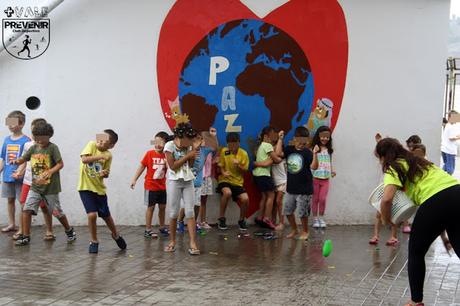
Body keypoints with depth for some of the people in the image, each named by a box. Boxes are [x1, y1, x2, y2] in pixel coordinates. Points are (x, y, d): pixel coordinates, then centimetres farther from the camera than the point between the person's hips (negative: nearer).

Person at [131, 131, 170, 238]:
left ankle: (162, 227, 27)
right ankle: (148, 230, 8)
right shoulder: (150, 153, -9)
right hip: (150, 186, -4)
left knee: (162, 207, 11)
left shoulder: (166, 156, 1)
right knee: (151, 207, 0)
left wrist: (167, 163, -19)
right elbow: (142, 167, -6)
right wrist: (134, 179, -9)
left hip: (162, 186, 4)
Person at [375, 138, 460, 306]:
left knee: (416, 252, 14)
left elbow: (387, 199, -11)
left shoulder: (393, 168, 5)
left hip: (437, 201, -7)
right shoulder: (418, 161, 29)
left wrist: (386, 219, 5)